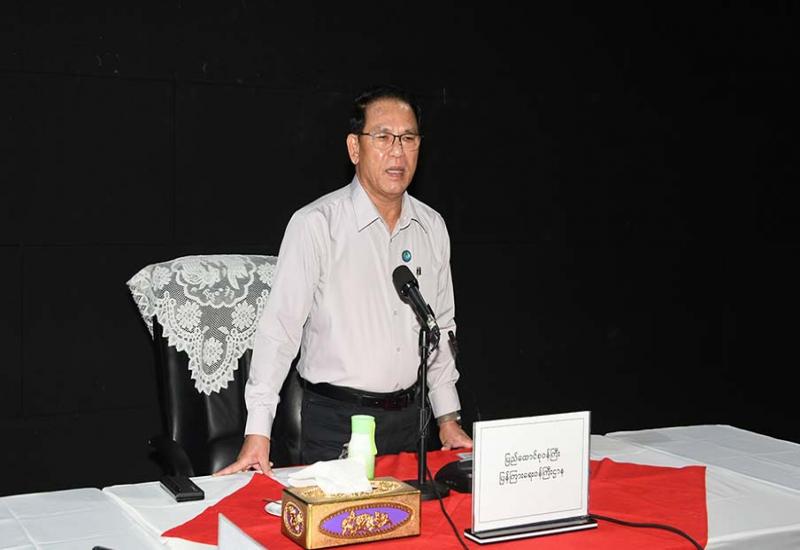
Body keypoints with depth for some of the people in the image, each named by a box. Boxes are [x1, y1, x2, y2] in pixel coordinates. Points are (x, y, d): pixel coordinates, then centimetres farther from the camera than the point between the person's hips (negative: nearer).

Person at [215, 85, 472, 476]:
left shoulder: (432, 227, 5)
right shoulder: (315, 224, -13)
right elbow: (279, 328, -14)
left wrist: (448, 418, 12)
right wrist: (257, 433, -18)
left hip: (409, 418, 5)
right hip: (336, 422, -5)